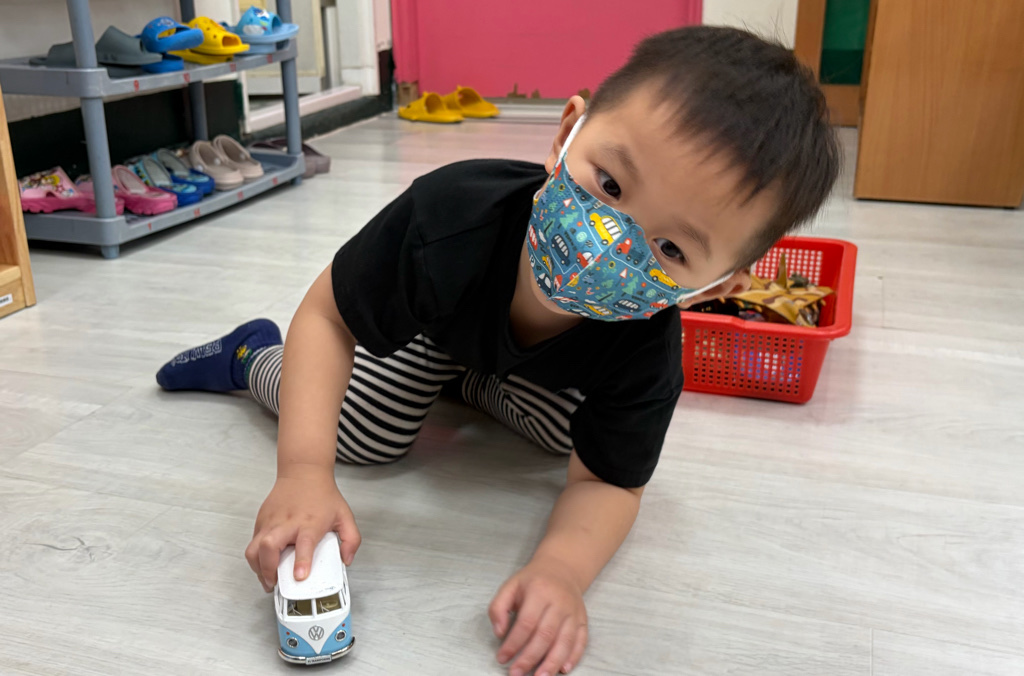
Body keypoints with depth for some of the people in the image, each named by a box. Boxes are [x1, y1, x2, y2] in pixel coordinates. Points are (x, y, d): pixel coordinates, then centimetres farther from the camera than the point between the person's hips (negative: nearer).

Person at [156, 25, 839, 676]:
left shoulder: (647, 352, -42)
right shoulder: (451, 218, -47)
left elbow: (607, 482, -29)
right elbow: (328, 315, -34)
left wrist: (560, 568, -52)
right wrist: (303, 470, -46)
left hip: (544, 359, 2)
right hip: (432, 319, -2)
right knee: (359, 440, -6)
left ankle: (467, 379, 35)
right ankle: (254, 355, 24)